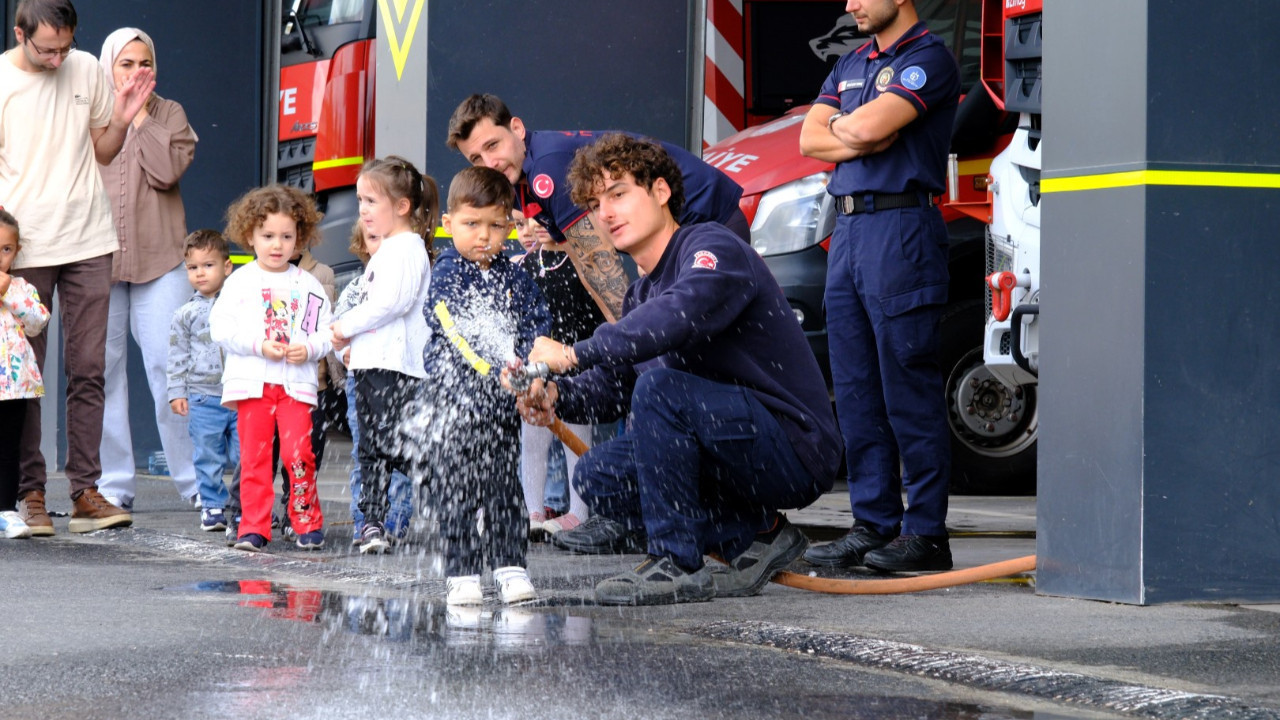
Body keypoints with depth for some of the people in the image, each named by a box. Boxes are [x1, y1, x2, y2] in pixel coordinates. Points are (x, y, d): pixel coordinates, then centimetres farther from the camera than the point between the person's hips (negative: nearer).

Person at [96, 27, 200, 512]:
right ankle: (114, 484, 7)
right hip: (97, 259, 1)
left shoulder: (168, 115, 9)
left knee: (170, 368, -6)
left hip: (158, 261, -1)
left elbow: (167, 170, -8)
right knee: (103, 371, 1)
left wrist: (139, 115, -5)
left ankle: (196, 483, 0)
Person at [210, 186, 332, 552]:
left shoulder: (309, 286, 9)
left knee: (298, 454, -9)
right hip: (252, 382, 0)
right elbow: (220, 327, -2)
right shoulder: (240, 282, 5)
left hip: (297, 381, 0)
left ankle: (307, 522, 5)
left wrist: (309, 349, -11)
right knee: (254, 457, 1)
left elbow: (327, 332, 10)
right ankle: (253, 528, 6)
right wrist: (259, 345, -12)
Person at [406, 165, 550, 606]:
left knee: (505, 486, 5)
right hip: (454, 399, -4)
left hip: (502, 403, 4)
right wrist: (493, 368, -28)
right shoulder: (446, 276, -3)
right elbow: (456, 330, -16)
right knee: (456, 488, 0)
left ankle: (510, 566, 9)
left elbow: (537, 326, 7)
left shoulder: (514, 278, 11)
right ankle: (462, 574, 5)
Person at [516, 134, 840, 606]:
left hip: (797, 449, -10)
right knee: (596, 477, 4)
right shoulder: (642, 293, 16)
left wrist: (575, 354, -35)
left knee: (658, 385, -28)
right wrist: (559, 394, -11)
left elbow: (681, 315, -35)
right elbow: (613, 383, 11)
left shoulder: (712, 248, -14)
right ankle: (755, 535, 3)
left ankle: (675, 564, -21)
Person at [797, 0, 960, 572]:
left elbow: (869, 126, -18)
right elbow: (810, 139, 11)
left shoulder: (928, 59, -7)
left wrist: (841, 126, 3)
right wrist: (862, 139, -6)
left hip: (900, 229, -9)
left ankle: (925, 533, -6)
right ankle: (873, 524, 12)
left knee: (908, 387, -8)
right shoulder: (849, 66, 20)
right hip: (847, 228, 9)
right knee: (855, 391, 7)